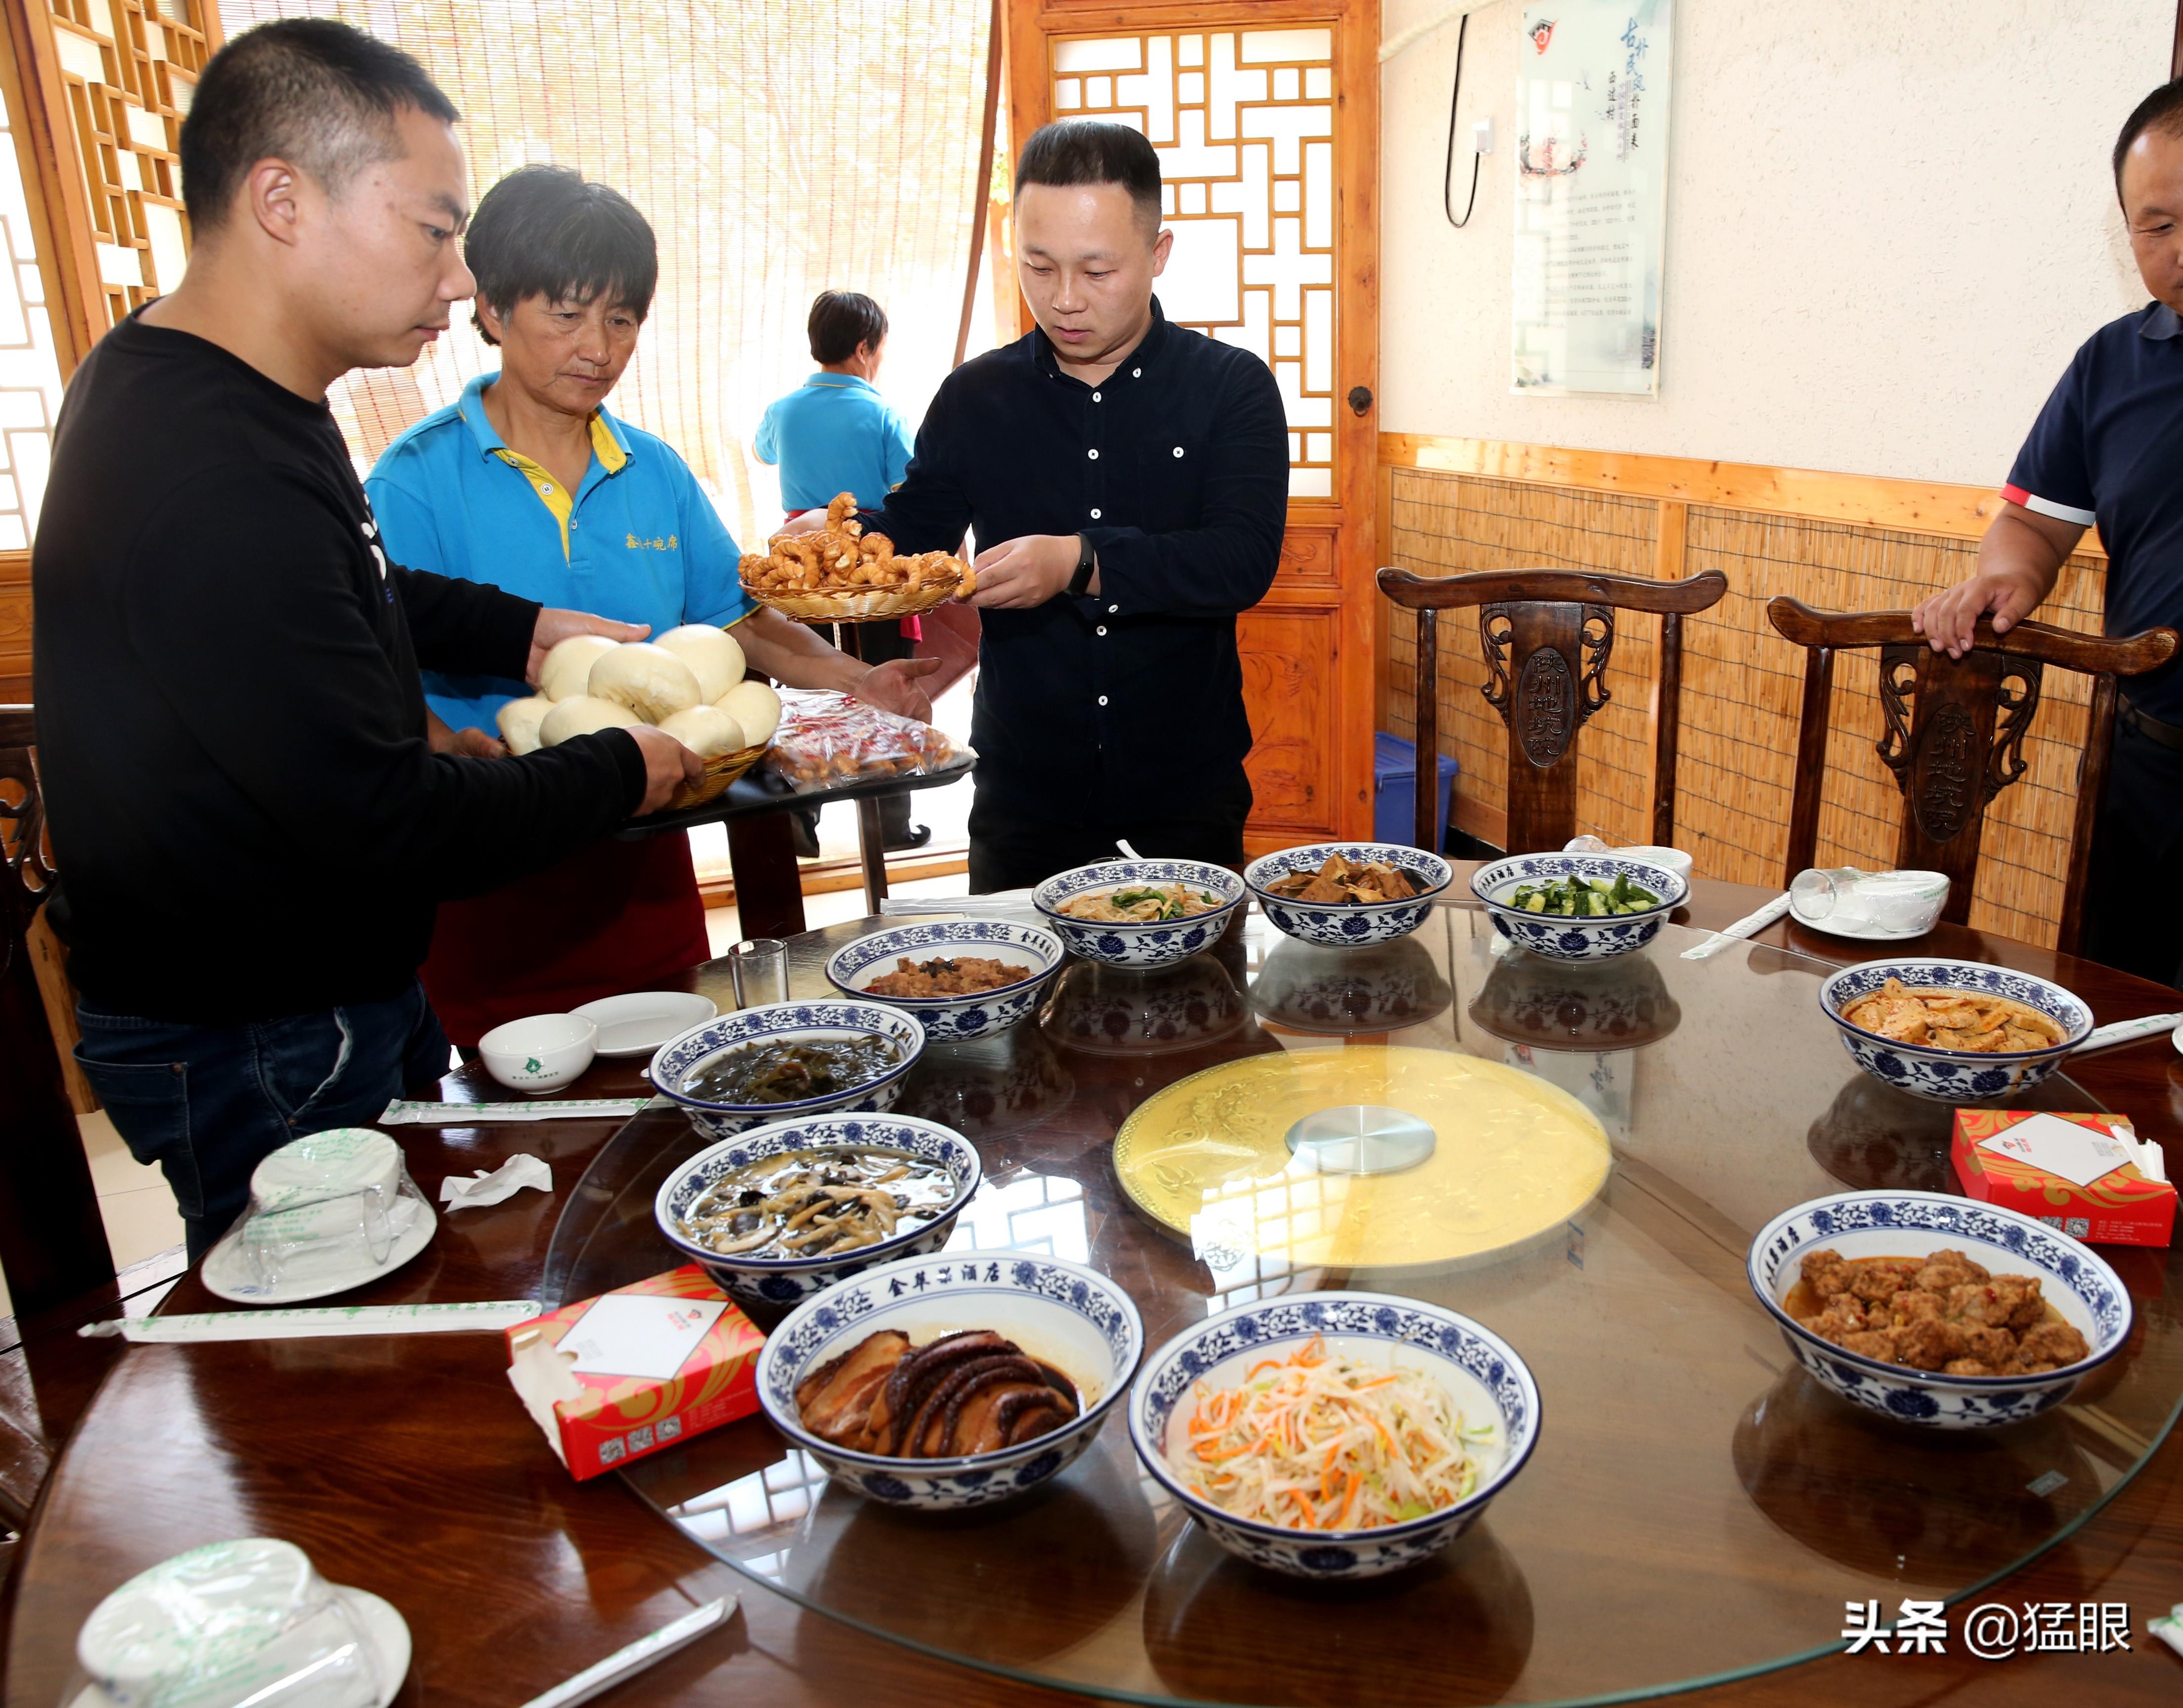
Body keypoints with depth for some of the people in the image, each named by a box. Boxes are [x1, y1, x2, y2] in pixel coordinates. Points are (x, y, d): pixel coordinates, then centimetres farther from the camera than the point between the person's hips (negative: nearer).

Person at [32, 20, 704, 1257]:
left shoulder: (176, 377, 3)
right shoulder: (220, 481, -32)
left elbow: (347, 586, 22)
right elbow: (387, 826, -29)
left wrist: (525, 631, 10)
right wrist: (620, 773, -15)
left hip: (335, 989, 10)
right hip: (256, 1051, -10)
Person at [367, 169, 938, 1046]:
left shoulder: (657, 473, 7)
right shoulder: (416, 480, -7)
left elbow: (733, 619, 12)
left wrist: (853, 679, -4)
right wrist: (458, 752, -34)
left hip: (643, 854, 4)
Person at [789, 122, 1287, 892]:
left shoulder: (1232, 387, -5)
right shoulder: (976, 396, 3)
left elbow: (1245, 559, -18)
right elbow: (912, 524, 8)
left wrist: (1082, 564, -32)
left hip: (1187, 783, -1)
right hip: (1024, 784, 2)